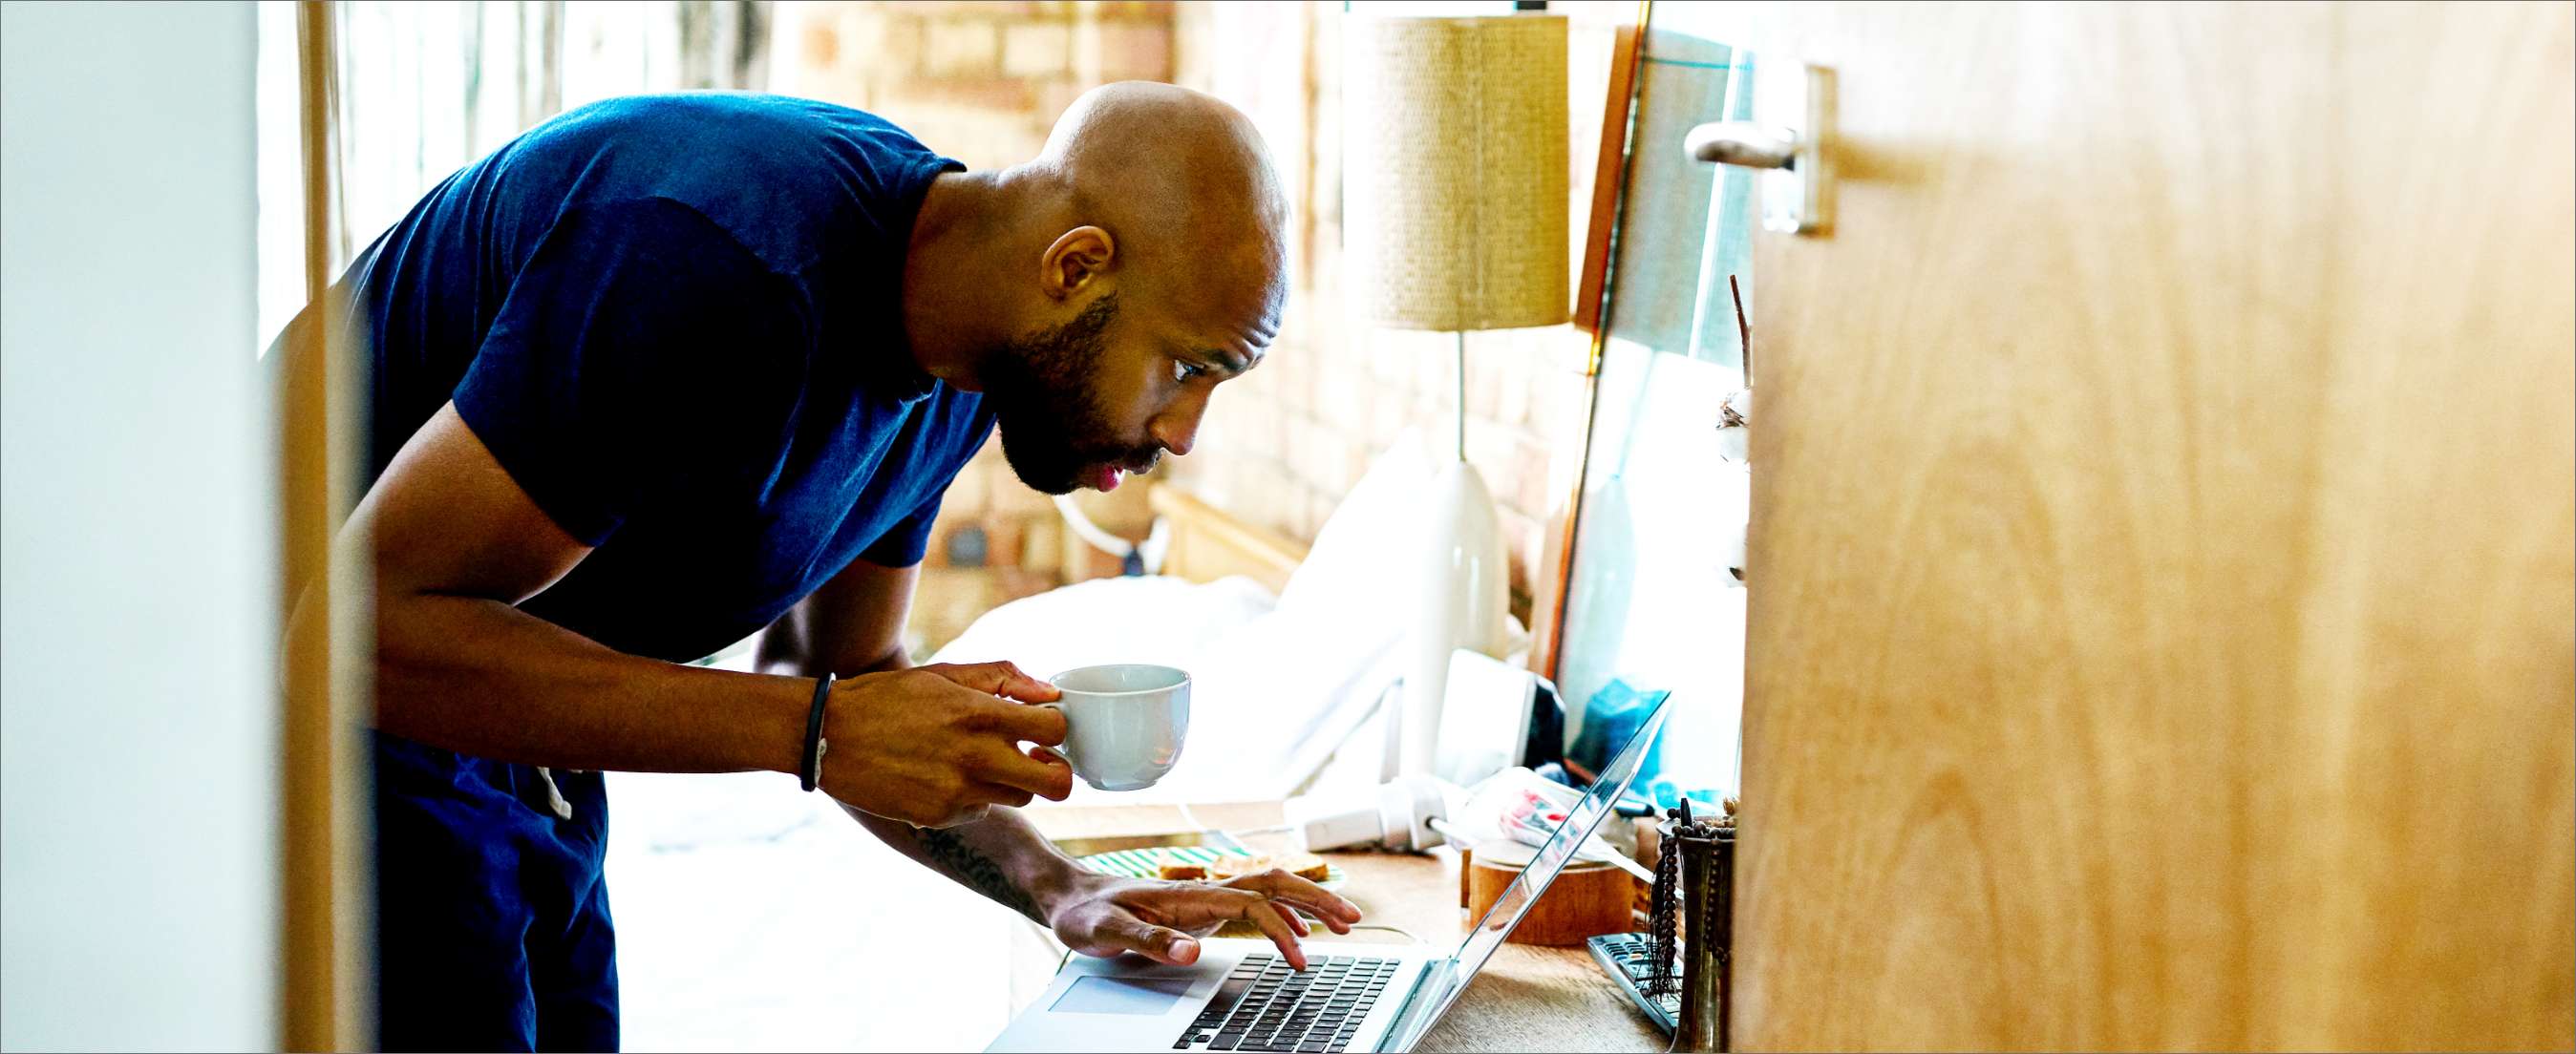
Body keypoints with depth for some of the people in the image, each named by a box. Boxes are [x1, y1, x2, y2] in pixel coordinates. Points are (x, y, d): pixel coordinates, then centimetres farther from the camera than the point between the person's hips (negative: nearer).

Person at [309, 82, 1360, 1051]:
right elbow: (365, 625, -33)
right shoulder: (729, 267, -32)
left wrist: (1060, 889, -4)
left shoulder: (955, 375, -3)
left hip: (514, 762, 8)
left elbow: (836, 671, 11)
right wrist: (821, 730, -33)